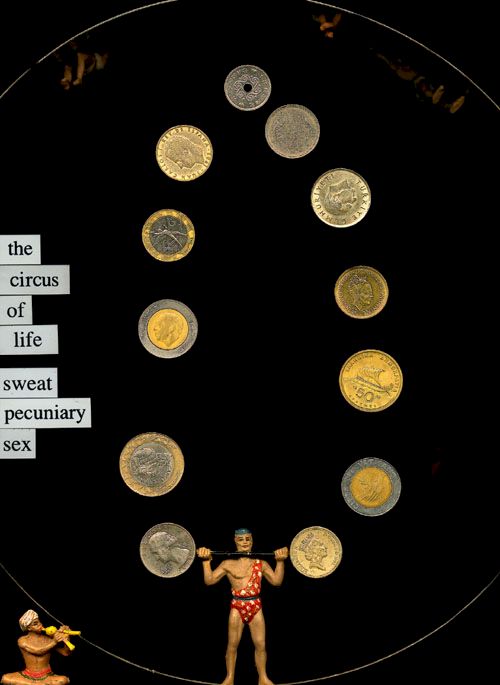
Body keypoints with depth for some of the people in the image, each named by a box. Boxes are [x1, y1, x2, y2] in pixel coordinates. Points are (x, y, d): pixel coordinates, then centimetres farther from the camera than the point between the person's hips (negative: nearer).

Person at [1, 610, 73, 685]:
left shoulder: (48, 639, -3)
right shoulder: (22, 641, -5)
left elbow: (65, 653, -6)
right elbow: (37, 651, -18)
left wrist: (66, 638, -24)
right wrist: (54, 642, -29)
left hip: (46, 677, -1)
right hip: (29, 676, 1)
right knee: (5, 679, -24)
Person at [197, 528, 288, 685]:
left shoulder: (261, 563, 7)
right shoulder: (228, 564, 3)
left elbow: (276, 581, 1)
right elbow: (209, 580, 0)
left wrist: (280, 561, -6)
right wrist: (206, 561, -9)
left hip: (256, 606, 1)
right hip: (237, 607, -1)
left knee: (260, 644, 2)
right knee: (232, 644, 2)